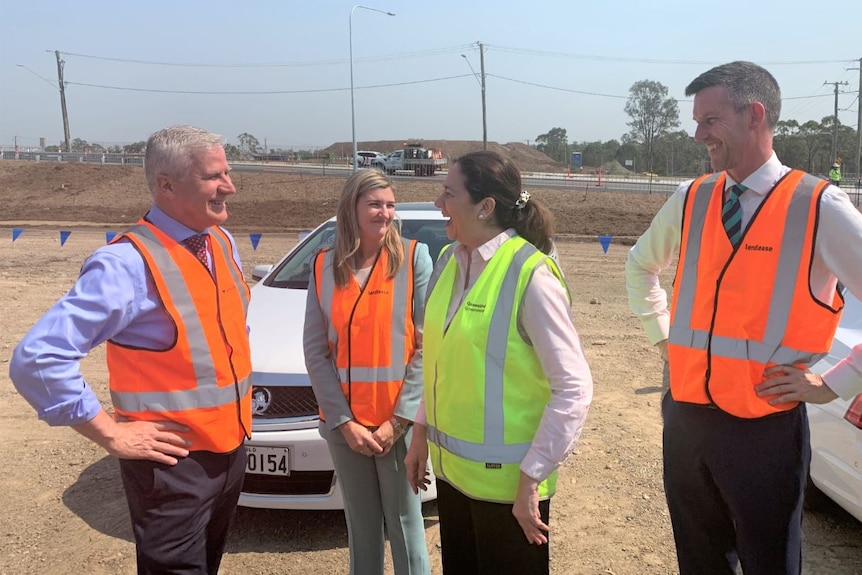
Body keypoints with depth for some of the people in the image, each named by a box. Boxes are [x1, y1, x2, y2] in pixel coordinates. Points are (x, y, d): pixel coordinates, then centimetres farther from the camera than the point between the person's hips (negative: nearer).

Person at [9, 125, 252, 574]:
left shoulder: (222, 243, 4)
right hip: (174, 466, -7)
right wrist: (112, 435, -19)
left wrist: (241, 385, 10)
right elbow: (37, 359, -24)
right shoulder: (128, 264, -21)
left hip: (232, 450, 7)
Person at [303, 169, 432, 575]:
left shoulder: (414, 257, -4)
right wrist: (344, 421, -8)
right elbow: (316, 352, 1)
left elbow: (428, 347, -7)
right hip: (344, 423, 3)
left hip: (398, 423, -3)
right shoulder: (325, 267, 3)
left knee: (404, 525, 8)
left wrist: (399, 419, -12)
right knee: (360, 526, 16)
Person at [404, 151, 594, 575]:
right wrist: (421, 432, 13)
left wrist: (532, 478, -17)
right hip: (452, 469, 7)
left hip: (505, 480, -6)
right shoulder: (448, 262, 3)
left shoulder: (530, 275, -18)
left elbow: (574, 388, -18)